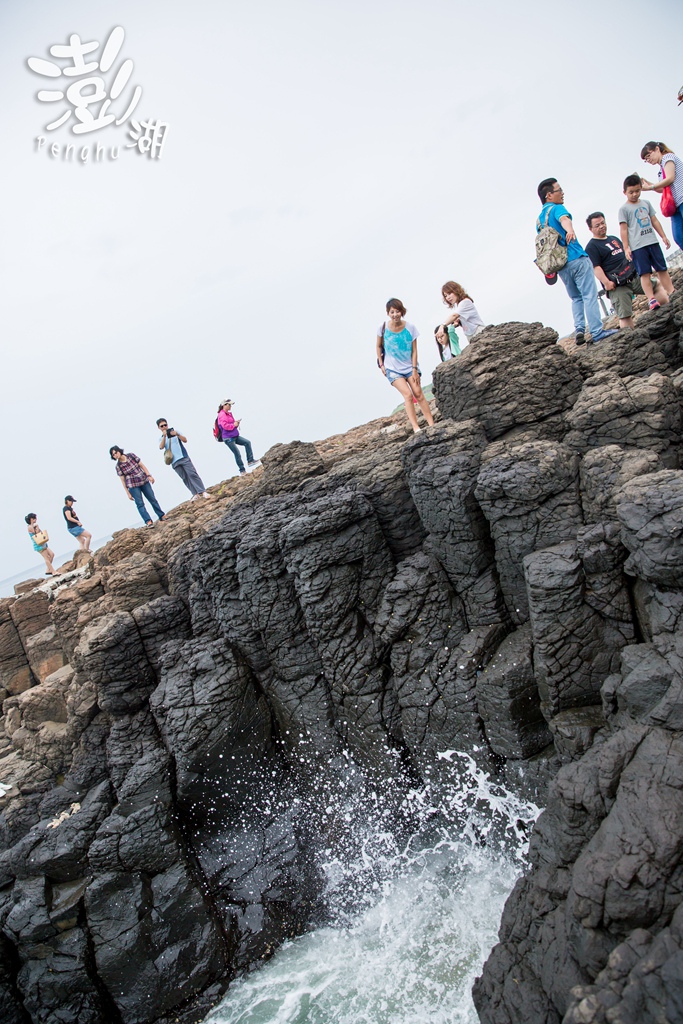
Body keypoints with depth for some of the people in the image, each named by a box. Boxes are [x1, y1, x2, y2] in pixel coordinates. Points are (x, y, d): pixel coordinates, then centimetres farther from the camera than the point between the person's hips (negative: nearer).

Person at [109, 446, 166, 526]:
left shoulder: (131, 455, -3)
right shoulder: (118, 466, -6)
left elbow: (142, 465, 1)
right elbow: (123, 480, -4)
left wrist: (149, 475, -7)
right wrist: (128, 493, -5)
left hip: (144, 481, 2)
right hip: (133, 486, -2)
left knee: (152, 499, 8)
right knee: (140, 504, -7)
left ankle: (162, 516, 19)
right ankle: (148, 521, -7)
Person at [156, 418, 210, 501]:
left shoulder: (175, 431, 11)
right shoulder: (161, 438, 14)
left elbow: (185, 440, 2)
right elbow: (161, 447, -7)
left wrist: (177, 434, -14)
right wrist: (164, 436, -19)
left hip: (184, 458, -2)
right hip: (175, 462, 2)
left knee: (192, 474, -10)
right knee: (185, 478, -1)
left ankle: (203, 492, -12)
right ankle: (195, 494, -1)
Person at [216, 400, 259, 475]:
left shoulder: (229, 413, 16)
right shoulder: (222, 415, -12)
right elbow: (225, 425, -24)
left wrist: (236, 422, 4)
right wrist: (234, 425, -13)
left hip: (235, 436, 9)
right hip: (228, 438, -9)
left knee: (247, 443, -3)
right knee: (237, 453, -6)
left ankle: (250, 461, -3)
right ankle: (242, 471, 4)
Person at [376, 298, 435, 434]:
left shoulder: (410, 328, -9)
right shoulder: (383, 327, -10)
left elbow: (414, 350, -6)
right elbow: (379, 346, 6)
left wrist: (414, 369, -11)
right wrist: (381, 364, 2)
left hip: (409, 367, 2)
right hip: (393, 369, -1)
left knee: (418, 394, -4)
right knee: (408, 395, -16)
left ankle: (432, 424, 1)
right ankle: (416, 428, -16)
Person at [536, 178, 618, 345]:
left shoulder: (539, 220, 18)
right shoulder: (557, 208, -3)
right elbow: (564, 219, -27)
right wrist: (570, 230, -47)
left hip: (560, 265, 7)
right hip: (577, 259, -7)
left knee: (576, 298, 18)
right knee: (589, 295, -7)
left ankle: (579, 329, 1)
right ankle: (597, 332, -12)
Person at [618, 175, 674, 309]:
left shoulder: (646, 203, 15)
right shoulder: (624, 209, 1)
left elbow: (654, 221, 18)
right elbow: (623, 229, -3)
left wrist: (663, 236, 15)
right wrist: (626, 248, -9)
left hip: (652, 242, 5)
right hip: (637, 246, -5)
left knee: (662, 269, 7)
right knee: (645, 273, -8)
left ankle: (672, 293, 14)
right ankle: (652, 299, -11)